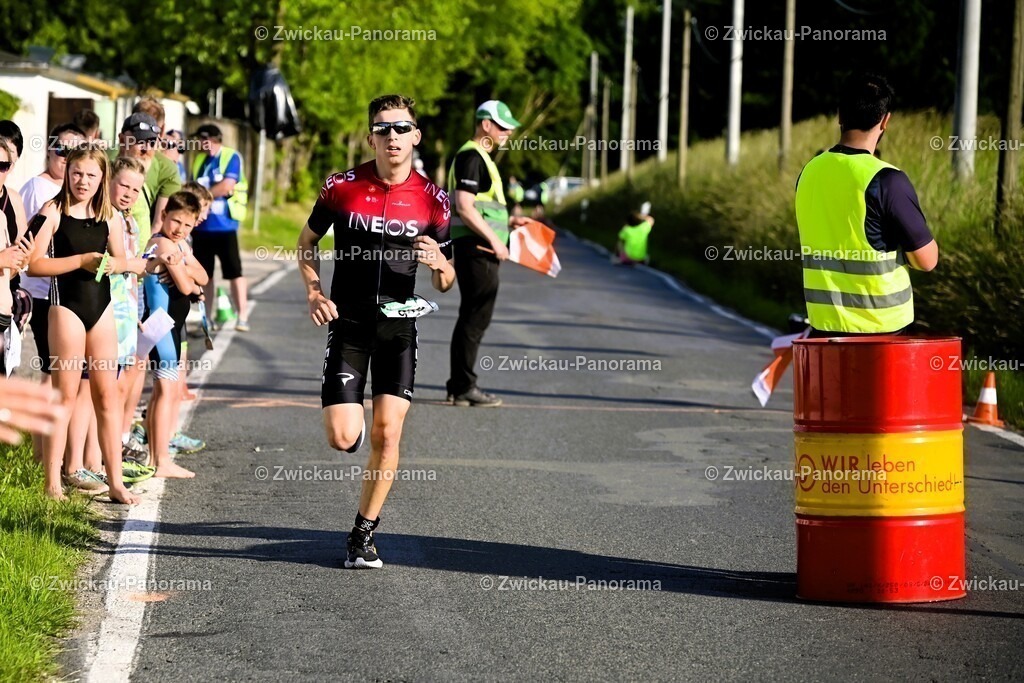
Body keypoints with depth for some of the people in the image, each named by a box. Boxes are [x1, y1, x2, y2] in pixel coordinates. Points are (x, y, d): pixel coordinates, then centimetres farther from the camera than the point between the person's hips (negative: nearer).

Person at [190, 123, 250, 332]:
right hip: (201, 226, 5)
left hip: (225, 226, -5)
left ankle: (242, 317, -7)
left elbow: (226, 187, -14)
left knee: (234, 272, -7)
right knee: (204, 273, 9)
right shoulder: (198, 160, 12)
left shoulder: (232, 157, -4)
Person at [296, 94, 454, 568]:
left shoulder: (431, 199, 0)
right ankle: (353, 422, 29)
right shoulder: (342, 187, -3)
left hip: (398, 325, 1)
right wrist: (313, 293, -3)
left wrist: (440, 264, -17)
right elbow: (307, 241, 12)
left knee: (387, 434, -7)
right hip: (348, 323, -1)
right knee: (342, 439, -10)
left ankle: (364, 535, 8)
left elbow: (445, 283, 7)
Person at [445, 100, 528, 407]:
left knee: (472, 318, 12)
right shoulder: (470, 157, -13)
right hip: (475, 247, -11)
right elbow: (464, 208, -21)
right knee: (476, 317, -9)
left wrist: (508, 221, 18)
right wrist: (494, 239, -20)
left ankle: (459, 386, 16)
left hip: (480, 248, 11)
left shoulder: (480, 157, 21)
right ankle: (464, 386, -6)